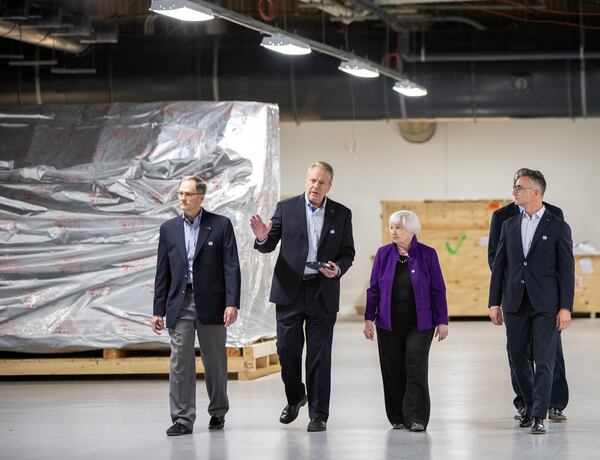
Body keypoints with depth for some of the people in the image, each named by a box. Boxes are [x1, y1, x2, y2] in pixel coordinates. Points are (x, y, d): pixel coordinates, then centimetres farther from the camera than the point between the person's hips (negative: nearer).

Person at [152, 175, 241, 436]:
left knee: (215, 362, 8)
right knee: (180, 362, -5)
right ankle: (182, 419, -2)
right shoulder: (169, 229, 9)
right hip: (179, 304, 2)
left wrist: (232, 303, -13)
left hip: (211, 304, -2)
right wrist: (158, 310, 6)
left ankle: (218, 413, 23)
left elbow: (231, 267, -5)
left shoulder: (221, 225, -1)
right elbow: (163, 273, 10)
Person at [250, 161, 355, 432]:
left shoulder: (342, 214, 5)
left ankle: (318, 415, 7)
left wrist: (338, 269, -13)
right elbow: (269, 246, 2)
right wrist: (262, 237, -21)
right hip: (290, 290, 0)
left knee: (319, 355, 0)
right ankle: (295, 397, 29)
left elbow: (348, 254, 8)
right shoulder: (286, 208, 2)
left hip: (323, 293, 0)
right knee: (287, 349, 3)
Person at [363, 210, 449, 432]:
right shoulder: (383, 254, 4)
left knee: (416, 368, -10)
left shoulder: (427, 255, -1)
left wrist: (442, 321, -3)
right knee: (393, 370, 4)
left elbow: (438, 291, 1)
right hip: (389, 324, 2)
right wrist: (369, 319, 1)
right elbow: (374, 290, 7)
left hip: (419, 324, -2)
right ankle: (397, 418, 15)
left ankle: (417, 418, -9)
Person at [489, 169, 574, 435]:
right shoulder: (509, 226, 10)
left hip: (546, 305, -4)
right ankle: (530, 406, 27)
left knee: (544, 360, -6)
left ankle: (539, 417, -5)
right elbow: (499, 265, 11)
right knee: (518, 358, 9)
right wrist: (494, 303, 6)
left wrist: (565, 307, -9)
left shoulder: (558, 227, -1)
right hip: (515, 303, 4)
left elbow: (567, 270, -3)